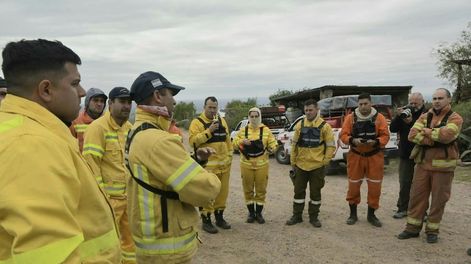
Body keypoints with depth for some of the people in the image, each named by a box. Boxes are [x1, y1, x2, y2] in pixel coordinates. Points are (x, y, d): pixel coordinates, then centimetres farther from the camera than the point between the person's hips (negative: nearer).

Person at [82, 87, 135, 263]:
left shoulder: (130, 127, 9)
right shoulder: (98, 128, -14)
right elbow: (90, 165, -18)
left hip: (130, 195, 7)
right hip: (108, 198, -7)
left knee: (132, 237, 20)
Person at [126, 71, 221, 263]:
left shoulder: (137, 134, 8)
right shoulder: (157, 140, -27)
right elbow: (205, 189, -30)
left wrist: (194, 159, 1)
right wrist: (211, 181, -9)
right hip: (167, 248, -10)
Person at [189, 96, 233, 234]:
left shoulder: (222, 121, 13)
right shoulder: (197, 122, -5)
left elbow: (227, 139, 18)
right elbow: (193, 141, -17)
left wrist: (229, 155, 12)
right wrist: (208, 131, -22)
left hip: (224, 164, 6)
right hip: (207, 165, -6)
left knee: (222, 191, 13)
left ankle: (219, 217, 27)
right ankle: (206, 220, 9)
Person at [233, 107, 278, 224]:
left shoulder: (266, 130, 3)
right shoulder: (243, 130, 5)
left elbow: (273, 143, 1)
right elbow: (234, 144, 4)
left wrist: (271, 148, -21)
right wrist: (241, 141, -15)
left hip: (262, 165, -1)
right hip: (246, 164, 1)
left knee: (261, 189, 6)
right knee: (248, 189, 8)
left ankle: (259, 213, 20)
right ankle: (251, 212, 21)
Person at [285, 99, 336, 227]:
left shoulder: (324, 126, -5)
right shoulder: (300, 125, 3)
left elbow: (331, 145, -2)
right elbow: (294, 144, 7)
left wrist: (325, 161, -8)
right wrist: (293, 161, 6)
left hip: (317, 166, -2)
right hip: (301, 165, 3)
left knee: (315, 192, 9)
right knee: (299, 191, 10)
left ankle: (313, 217, 22)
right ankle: (297, 216, 23)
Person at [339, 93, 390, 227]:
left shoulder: (379, 117, -2)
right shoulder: (350, 117, 0)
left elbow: (385, 136, -4)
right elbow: (343, 135, -3)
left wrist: (376, 142, -23)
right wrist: (353, 140, -22)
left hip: (374, 156, 0)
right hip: (355, 156, 0)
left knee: (375, 186, 5)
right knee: (353, 185, 6)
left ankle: (371, 214, 21)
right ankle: (353, 214, 21)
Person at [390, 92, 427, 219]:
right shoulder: (405, 112, 5)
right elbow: (392, 129, -1)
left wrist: (412, 122, -29)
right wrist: (398, 116, -15)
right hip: (405, 154, 4)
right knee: (404, 182, 9)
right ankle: (403, 209, 19)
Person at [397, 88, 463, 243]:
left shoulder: (455, 118, -4)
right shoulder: (424, 117, 9)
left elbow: (447, 135, -25)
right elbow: (412, 135, -6)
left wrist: (428, 132, -9)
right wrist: (434, 140, -18)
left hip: (443, 165, -4)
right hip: (423, 163, 4)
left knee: (438, 199, 6)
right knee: (417, 195, 7)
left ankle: (432, 230, 20)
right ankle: (413, 227, 18)